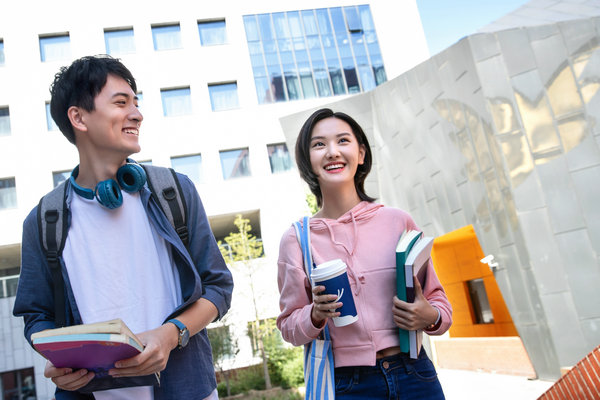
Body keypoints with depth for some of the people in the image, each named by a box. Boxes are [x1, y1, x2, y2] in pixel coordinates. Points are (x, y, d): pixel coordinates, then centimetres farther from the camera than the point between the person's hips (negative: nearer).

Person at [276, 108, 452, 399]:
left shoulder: (398, 221, -3)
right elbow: (288, 326, 3)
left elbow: (437, 298, 7)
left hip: (414, 375, 1)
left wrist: (430, 317, -14)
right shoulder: (295, 240, -4)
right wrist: (315, 315, -17)